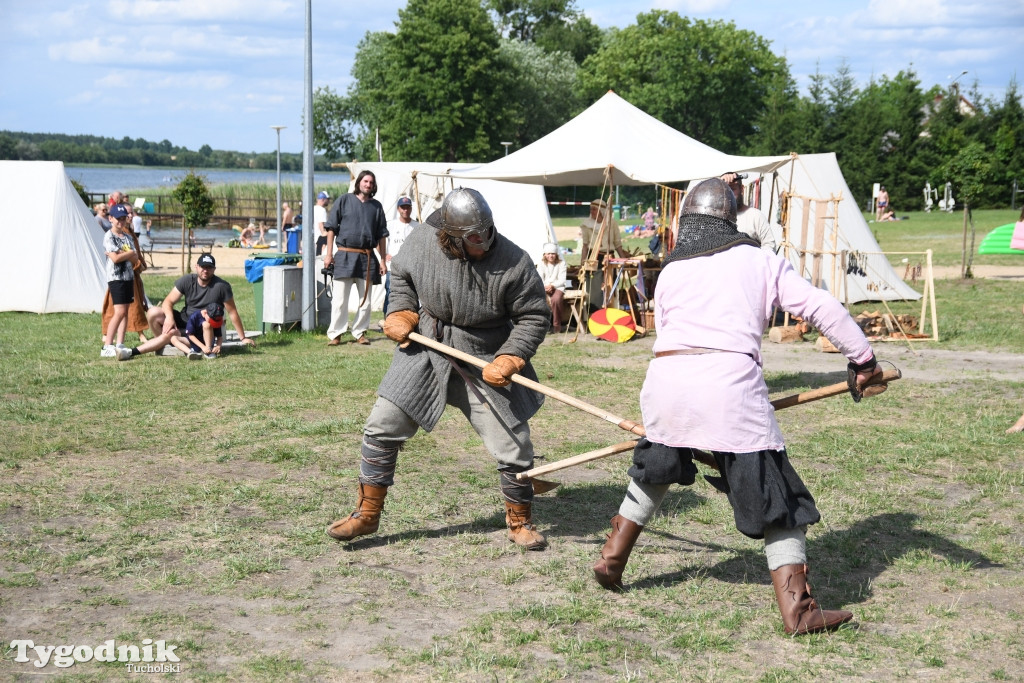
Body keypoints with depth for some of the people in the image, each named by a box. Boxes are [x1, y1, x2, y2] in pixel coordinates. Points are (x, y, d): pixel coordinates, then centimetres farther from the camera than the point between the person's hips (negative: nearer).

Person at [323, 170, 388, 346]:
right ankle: (335, 334, 1)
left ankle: (360, 332, 17)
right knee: (339, 299, -5)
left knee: (365, 299, 7)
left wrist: (383, 260, 9)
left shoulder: (376, 206, 11)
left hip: (367, 258, 3)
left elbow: (382, 235, 14)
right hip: (345, 255, -3)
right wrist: (329, 253, -3)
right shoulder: (344, 200, 3)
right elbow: (331, 227, 3)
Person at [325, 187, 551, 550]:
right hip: (424, 354, 2)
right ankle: (367, 514, 16)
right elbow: (401, 275, 11)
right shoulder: (420, 242, -12)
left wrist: (508, 360, -21)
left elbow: (533, 317, -11)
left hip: (484, 365, -2)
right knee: (382, 428, 1)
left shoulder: (514, 262, -21)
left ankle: (520, 522, 25)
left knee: (514, 446, 0)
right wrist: (402, 314, -3)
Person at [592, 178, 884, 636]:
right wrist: (862, 359, 14)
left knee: (656, 467, 31)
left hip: (665, 377, 4)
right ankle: (797, 608, -2)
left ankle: (611, 561, 37)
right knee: (773, 492, 3)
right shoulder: (758, 261, 14)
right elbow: (821, 307, 6)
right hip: (729, 381, -4)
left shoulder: (668, 274, 20)